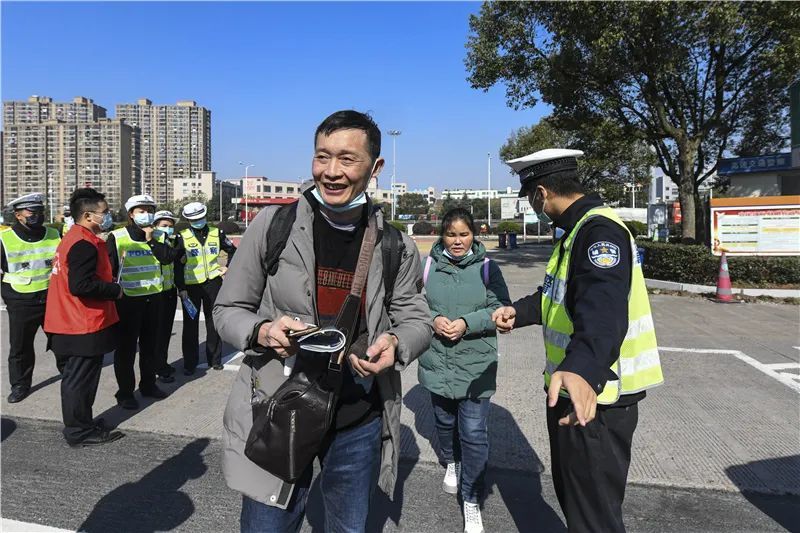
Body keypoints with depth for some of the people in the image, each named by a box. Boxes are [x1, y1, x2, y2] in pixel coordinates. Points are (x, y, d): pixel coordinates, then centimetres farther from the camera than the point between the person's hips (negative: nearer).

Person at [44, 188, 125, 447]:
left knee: (77, 377, 20)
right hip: (85, 326, -11)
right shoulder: (84, 244, -21)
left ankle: (80, 423, 34)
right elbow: (81, 285, -29)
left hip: (75, 322, 11)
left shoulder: (75, 238, 12)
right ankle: (80, 432, 14)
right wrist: (115, 290, -16)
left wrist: (108, 284, 9)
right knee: (81, 379, 2)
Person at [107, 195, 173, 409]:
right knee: (126, 347, 2)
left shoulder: (157, 237, 8)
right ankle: (125, 392, 13)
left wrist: (151, 240, -13)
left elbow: (169, 257, -8)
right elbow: (108, 268, -7)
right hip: (127, 299, -5)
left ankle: (148, 384, 29)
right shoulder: (116, 238, -7)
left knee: (150, 344, 15)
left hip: (153, 297, 5)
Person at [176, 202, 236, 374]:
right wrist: (181, 288, -8)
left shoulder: (217, 234, 4)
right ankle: (190, 363, 14)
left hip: (213, 283, 2)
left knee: (213, 322, 9)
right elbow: (178, 265, -3)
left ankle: (215, 359, 21)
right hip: (191, 285, -2)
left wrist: (228, 267, 4)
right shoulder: (182, 237, -3)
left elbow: (233, 251, 18)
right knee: (190, 324, 4)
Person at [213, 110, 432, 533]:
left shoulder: (395, 245, -3)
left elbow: (416, 318, 5)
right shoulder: (273, 225, -8)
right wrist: (262, 332, -22)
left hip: (359, 420, 3)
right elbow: (228, 309, -1)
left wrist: (396, 343, -18)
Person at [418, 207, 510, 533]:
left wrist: (466, 323, -19)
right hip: (436, 362, 3)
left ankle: (472, 501, 17)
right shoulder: (429, 265, -2)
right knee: (444, 421, 23)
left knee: (474, 433, -1)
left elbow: (500, 308, -6)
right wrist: (433, 320, -17)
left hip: (475, 365, -2)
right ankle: (451, 463, 53)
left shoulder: (487, 267, -5)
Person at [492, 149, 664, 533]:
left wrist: (581, 369, -56)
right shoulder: (577, 229, 13)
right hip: (574, 387, 10)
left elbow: (603, 309, -40)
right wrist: (520, 311, 15)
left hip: (594, 397, -10)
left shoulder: (600, 230, -22)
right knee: (572, 493, 26)